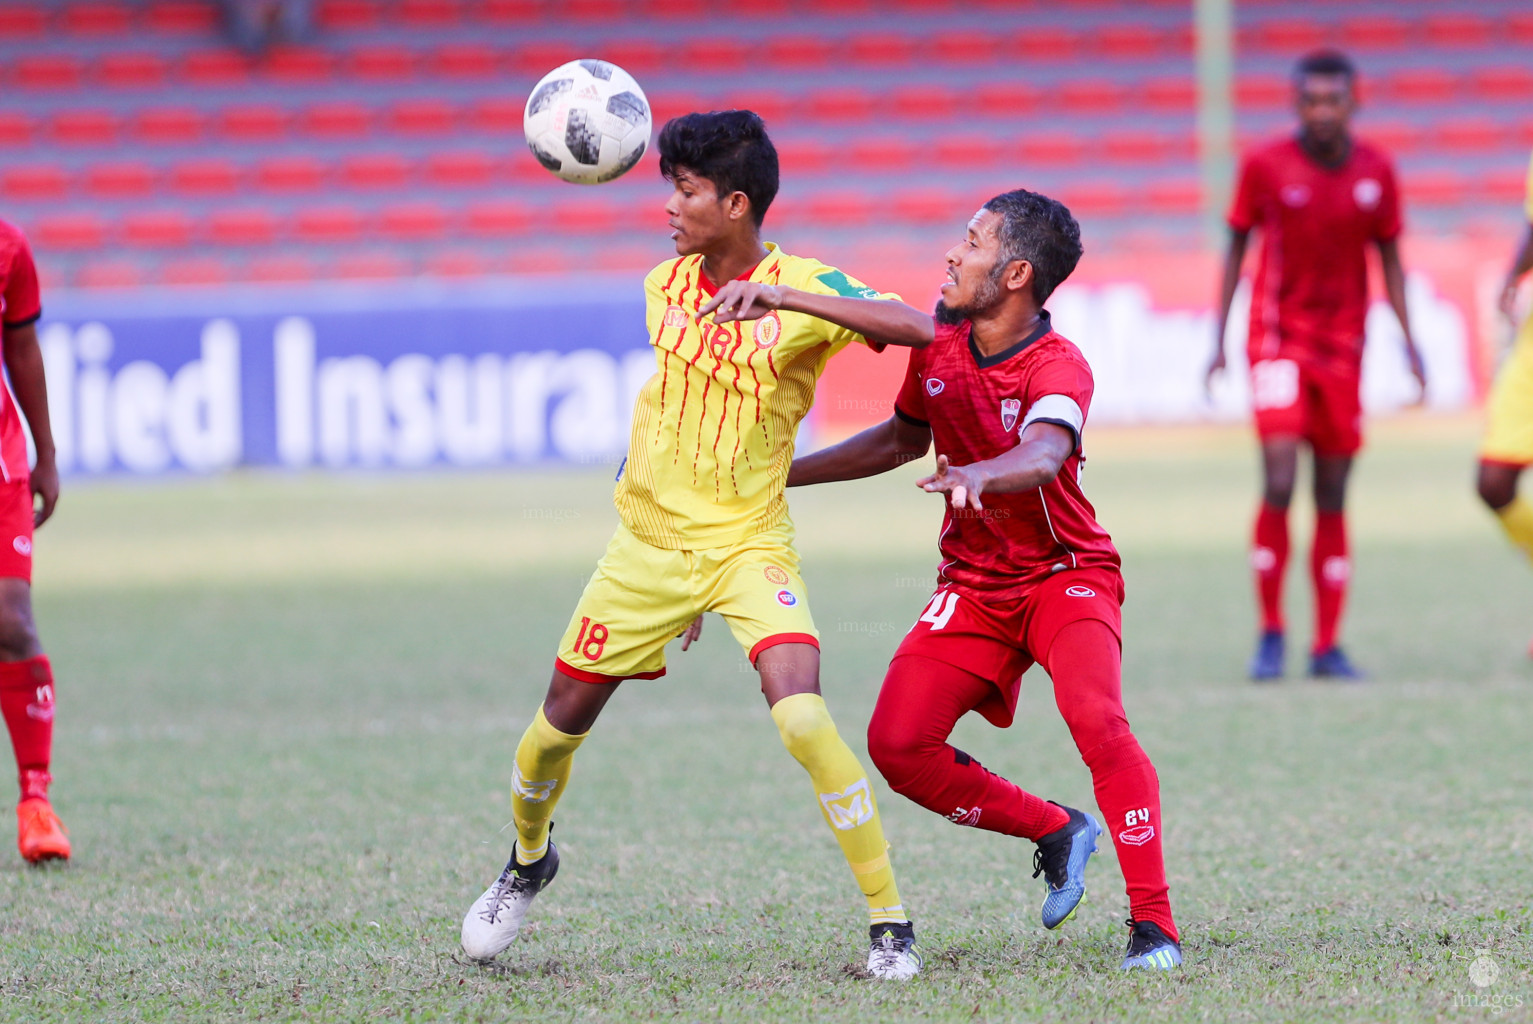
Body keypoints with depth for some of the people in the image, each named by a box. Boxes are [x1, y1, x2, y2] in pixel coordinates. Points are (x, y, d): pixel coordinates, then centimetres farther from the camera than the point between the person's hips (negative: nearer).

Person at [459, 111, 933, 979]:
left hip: (751, 545, -5)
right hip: (648, 545, 5)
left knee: (803, 717, -25)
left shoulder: (804, 287, -14)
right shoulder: (664, 285, 3)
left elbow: (915, 327, -31)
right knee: (563, 718, 10)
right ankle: (527, 860, 42)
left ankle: (890, 920, -14)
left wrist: (785, 295, -38)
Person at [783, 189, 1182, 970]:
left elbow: (1044, 455, -45)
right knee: (897, 744, -9)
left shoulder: (1057, 369, -22)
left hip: (1066, 575, -6)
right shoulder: (937, 341, -2)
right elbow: (905, 436, 18)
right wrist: (785, 474, 18)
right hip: (972, 584, 6)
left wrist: (981, 474, -67)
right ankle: (1056, 832, 14)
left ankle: (1154, 925, -24)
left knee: (1095, 718, -31)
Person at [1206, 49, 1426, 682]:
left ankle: (1328, 647, 8)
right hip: (1279, 339, -3)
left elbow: (1389, 259, 10)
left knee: (1333, 497, 3)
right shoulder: (1265, 167, -5)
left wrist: (1408, 343, 4)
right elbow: (1236, 248, 4)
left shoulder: (1376, 172, 1)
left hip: (1344, 346, 3)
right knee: (1279, 483, -14)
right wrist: (1219, 340, 1)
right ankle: (1270, 634, -1)